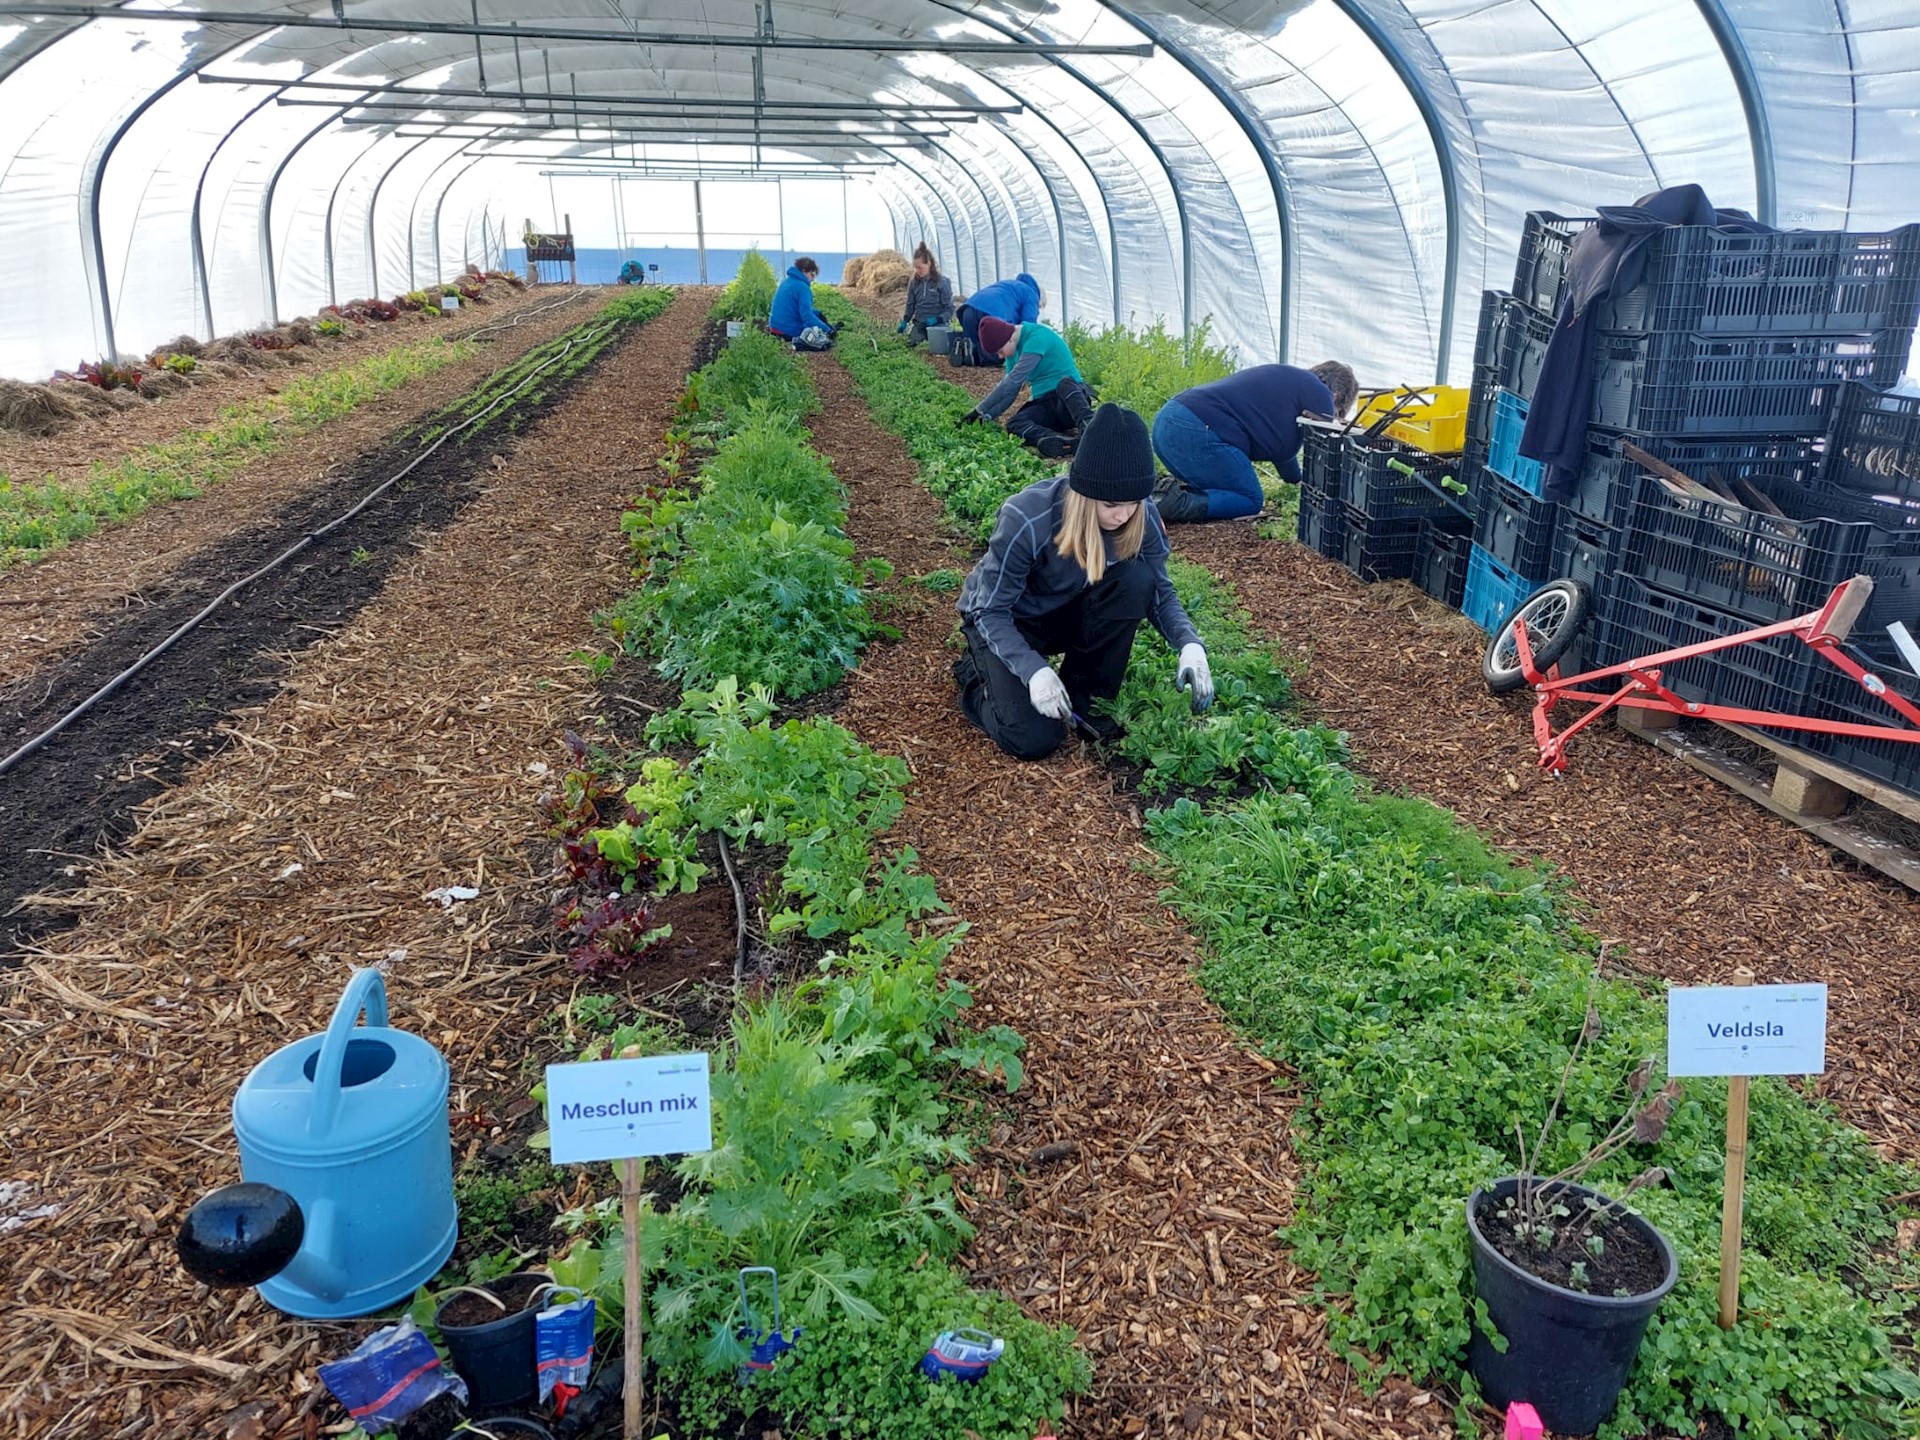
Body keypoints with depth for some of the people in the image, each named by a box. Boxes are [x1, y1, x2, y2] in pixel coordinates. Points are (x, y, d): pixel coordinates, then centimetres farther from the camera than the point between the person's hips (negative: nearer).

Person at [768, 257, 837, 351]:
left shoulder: (786, 282, 12)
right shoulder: (802, 287, -18)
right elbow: (807, 316, -25)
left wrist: (818, 313, 10)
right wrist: (828, 330, -23)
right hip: (792, 331, -9)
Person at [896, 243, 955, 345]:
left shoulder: (942, 282, -9)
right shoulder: (914, 283, 4)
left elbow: (949, 309, -7)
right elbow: (910, 305, 14)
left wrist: (936, 319, -22)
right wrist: (904, 322, -2)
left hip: (938, 324, -3)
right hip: (919, 324, 3)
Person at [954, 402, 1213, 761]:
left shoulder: (1141, 519, -21)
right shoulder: (1027, 519, -33)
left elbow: (1160, 593, -8)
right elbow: (991, 611, -25)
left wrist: (1190, 644, -29)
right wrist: (1034, 671, -40)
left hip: (1068, 614, 5)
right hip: (1004, 620, -4)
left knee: (1136, 580, -27)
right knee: (1034, 740, -23)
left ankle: (1080, 692, -7)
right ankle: (978, 671, 9)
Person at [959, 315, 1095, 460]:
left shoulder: (1037, 337, -15)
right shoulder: (1014, 351, 13)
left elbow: (1012, 382, -18)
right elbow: (1009, 390, 13)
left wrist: (980, 410, -13)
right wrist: (987, 415, -4)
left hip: (1069, 395, -7)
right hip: (1045, 403, 7)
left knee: (1065, 383, -40)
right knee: (1014, 424, -24)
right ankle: (1062, 442, -50)